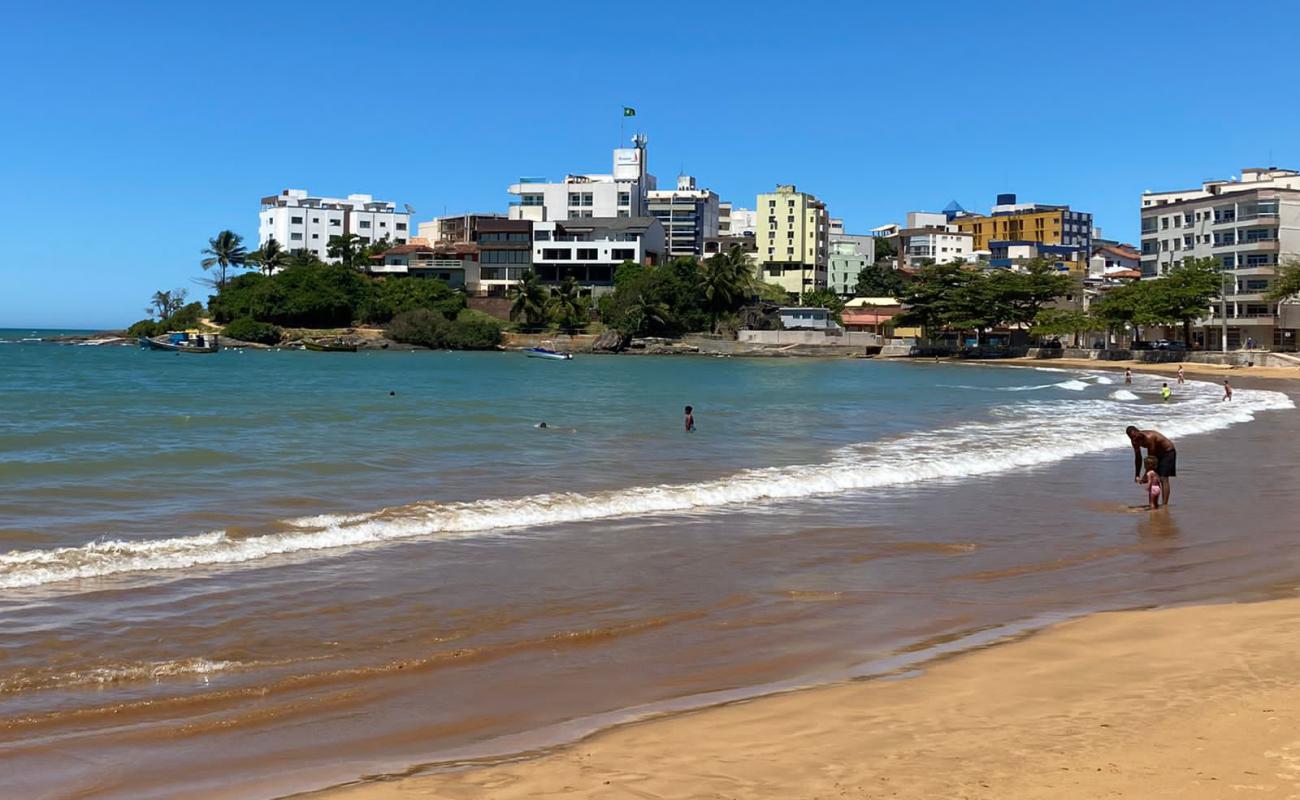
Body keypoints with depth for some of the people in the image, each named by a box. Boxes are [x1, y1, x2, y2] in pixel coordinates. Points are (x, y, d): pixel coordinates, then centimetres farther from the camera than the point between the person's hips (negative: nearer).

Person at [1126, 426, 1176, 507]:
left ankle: (1165, 504, -18)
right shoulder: (1135, 440, -11)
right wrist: (1137, 475, -4)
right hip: (1157, 453, 8)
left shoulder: (1149, 437, -35)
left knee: (1163, 478, -16)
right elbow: (1138, 458, -1)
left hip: (1168, 452, -8)